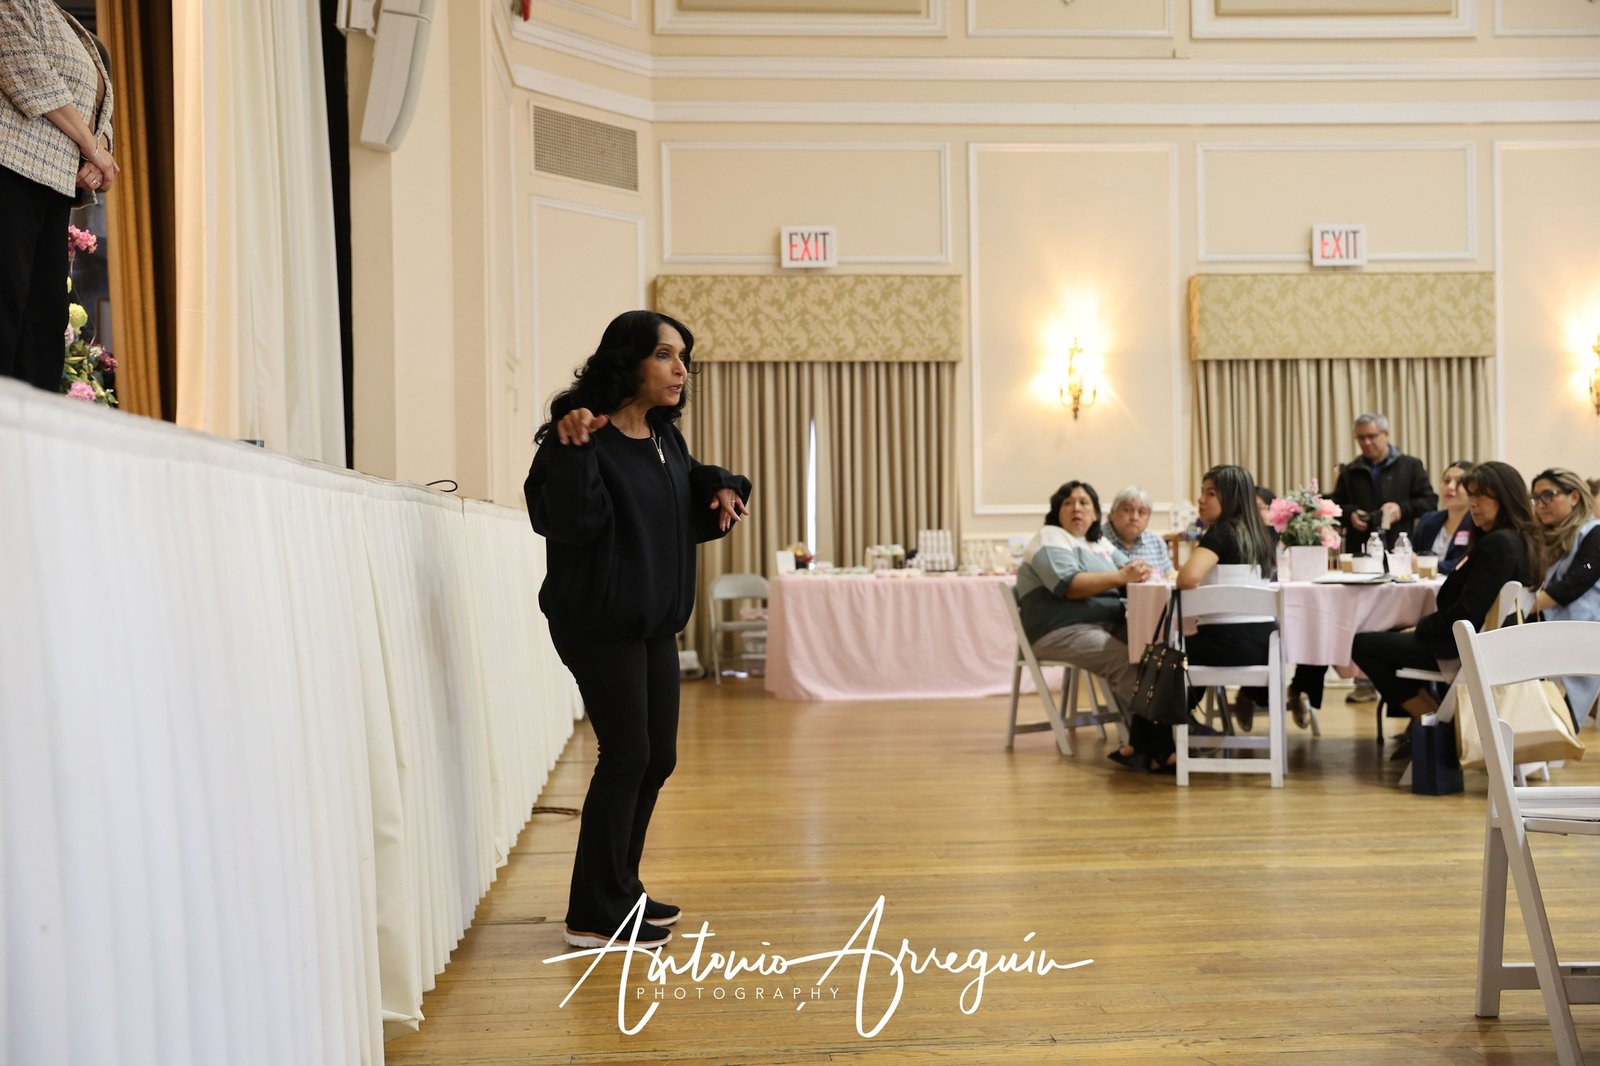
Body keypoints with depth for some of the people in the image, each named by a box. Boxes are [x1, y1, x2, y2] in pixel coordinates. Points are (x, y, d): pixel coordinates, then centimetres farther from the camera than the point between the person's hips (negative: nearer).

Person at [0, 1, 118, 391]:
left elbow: (98, 112, 23)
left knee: (46, 312, 1)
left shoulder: (81, 39, 28)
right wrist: (92, 148, -7)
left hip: (55, 183, 8)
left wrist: (98, 157, 0)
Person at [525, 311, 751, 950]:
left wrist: (721, 490, 3)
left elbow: (688, 516, 23)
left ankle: (621, 890, 29)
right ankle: (593, 915, 7)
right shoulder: (583, 435, -15)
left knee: (658, 756, 12)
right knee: (627, 753, -6)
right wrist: (572, 453, -36)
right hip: (599, 621, -8)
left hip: (656, 621, 8)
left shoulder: (666, 439, 9)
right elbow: (571, 525, -25)